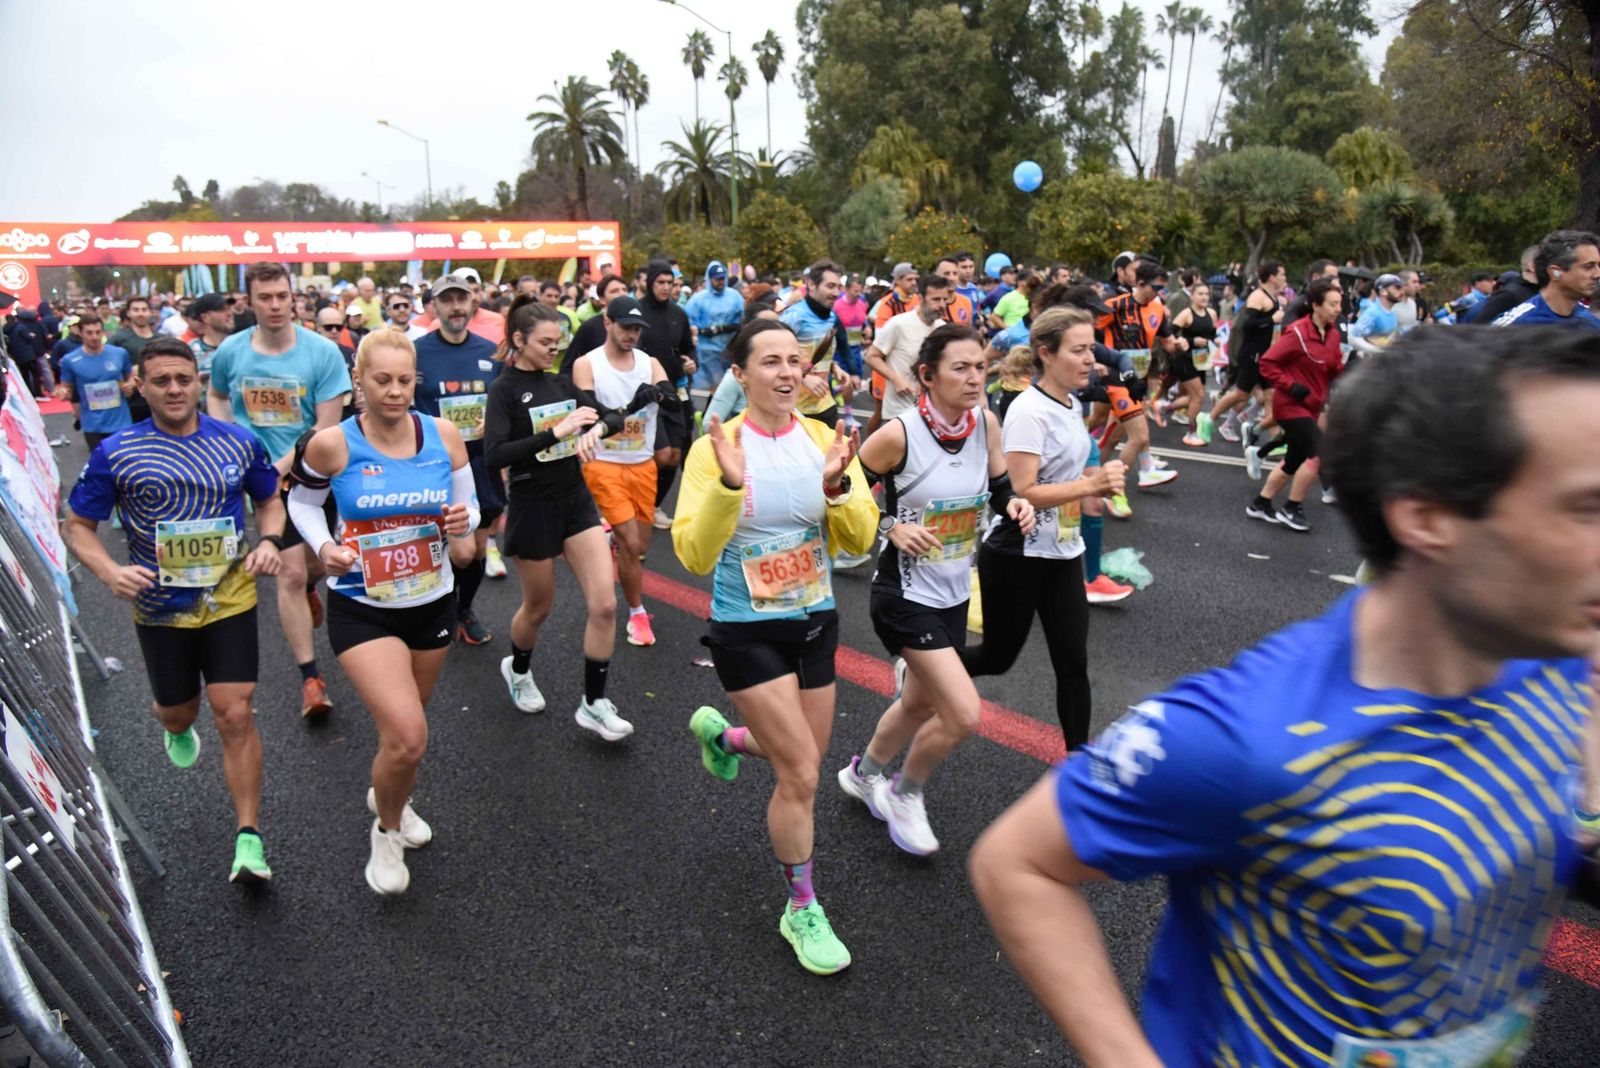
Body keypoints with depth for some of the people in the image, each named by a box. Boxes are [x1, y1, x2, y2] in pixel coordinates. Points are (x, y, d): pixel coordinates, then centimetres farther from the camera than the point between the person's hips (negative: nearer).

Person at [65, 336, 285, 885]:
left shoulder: (239, 443, -3)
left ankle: (249, 838, 1)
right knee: (178, 710, 19)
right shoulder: (116, 453, -7)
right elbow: (78, 524, 1)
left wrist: (268, 540, -10)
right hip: (160, 607, 1)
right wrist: (110, 572, -18)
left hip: (229, 597, 0)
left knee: (235, 716, -7)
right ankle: (176, 728, 60)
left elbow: (270, 499, 12)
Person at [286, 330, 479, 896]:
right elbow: (302, 502, 4)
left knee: (402, 726, 23)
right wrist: (324, 547, -14)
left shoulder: (444, 435, -8)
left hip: (433, 602, 4)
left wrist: (461, 523, -20)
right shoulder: (332, 444, -14)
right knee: (407, 736, -16)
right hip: (361, 609, -3)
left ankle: (391, 798, 56)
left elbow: (467, 506, 3)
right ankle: (386, 832, 16)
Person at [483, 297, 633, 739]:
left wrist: (596, 428, -16)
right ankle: (518, 669, 46)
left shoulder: (562, 383, 6)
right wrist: (556, 431, -31)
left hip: (576, 500, 5)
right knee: (539, 607, 13)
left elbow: (615, 417, 7)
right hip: (533, 508, -5)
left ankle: (594, 704, 7)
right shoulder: (505, 389, -10)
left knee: (604, 604, -6)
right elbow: (494, 454, -24)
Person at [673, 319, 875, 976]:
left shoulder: (824, 439, -5)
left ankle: (720, 733, 51)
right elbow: (694, 556, -22)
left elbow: (858, 540, -10)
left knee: (803, 759, 19)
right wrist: (728, 485, -35)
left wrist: (837, 486, -28)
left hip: (816, 622, 5)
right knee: (801, 774, -6)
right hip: (747, 631, -5)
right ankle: (802, 911, 19)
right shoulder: (715, 448, -15)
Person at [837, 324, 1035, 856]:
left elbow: (999, 488, 9)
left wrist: (1015, 505, -12)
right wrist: (892, 527, -24)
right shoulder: (898, 434, -21)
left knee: (920, 705, 22)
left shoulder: (985, 422, -5)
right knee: (963, 716, -12)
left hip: (954, 593, 7)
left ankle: (863, 773, 51)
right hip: (905, 596, -7)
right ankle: (903, 795, 18)